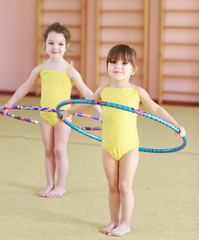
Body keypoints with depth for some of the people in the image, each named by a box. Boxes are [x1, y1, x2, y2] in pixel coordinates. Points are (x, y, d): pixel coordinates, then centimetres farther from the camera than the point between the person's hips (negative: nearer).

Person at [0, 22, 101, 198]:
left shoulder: (70, 71, -8)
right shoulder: (40, 69, 3)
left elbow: (86, 93, -4)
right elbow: (24, 88, 13)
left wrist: (100, 111, -8)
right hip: (45, 115, 4)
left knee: (59, 150, 0)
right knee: (48, 151, 10)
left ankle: (60, 186, 11)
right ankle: (50, 185, 19)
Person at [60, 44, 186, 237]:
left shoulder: (137, 92, -6)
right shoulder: (104, 90, 2)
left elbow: (156, 109, 2)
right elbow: (86, 103, 21)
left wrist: (175, 125, -5)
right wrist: (68, 112, 32)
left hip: (129, 147, -3)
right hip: (108, 147, 3)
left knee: (124, 186, 0)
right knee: (112, 186, 10)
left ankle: (125, 223, 13)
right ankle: (114, 221, 23)